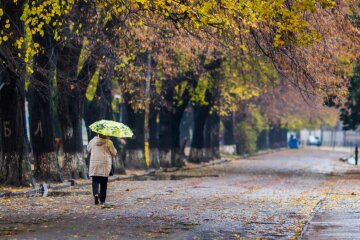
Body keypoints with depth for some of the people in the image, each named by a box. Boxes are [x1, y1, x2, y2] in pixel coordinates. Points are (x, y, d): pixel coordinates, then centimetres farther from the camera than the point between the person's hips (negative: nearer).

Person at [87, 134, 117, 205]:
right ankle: (102, 200, 10)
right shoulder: (108, 142, -7)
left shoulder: (93, 141, 0)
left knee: (95, 180, 6)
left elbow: (88, 149, 18)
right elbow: (114, 153, -1)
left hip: (94, 164, 1)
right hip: (105, 164, -1)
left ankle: (95, 193, -21)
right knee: (103, 182, 7)